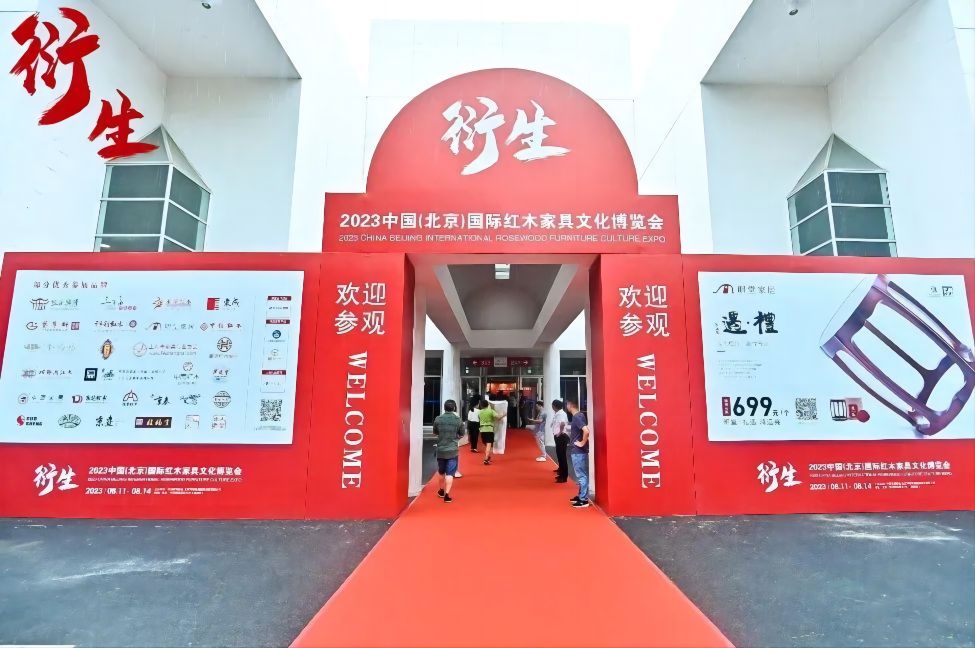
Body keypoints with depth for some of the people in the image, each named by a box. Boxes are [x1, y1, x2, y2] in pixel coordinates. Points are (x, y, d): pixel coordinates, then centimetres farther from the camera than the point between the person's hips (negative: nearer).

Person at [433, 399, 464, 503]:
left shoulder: (438, 419, -5)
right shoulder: (458, 420, -8)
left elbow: (435, 433, 8)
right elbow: (461, 435, 2)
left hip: (440, 450, 2)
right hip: (452, 450, -2)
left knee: (441, 472, 20)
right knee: (450, 473, 1)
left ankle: (442, 490, 36)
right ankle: (447, 494, -5)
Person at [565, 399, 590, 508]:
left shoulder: (577, 417, -19)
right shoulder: (579, 415, 10)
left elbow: (586, 431, -31)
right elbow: (584, 429, 21)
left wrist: (582, 443, -19)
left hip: (578, 451, -10)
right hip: (578, 451, 10)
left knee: (581, 475, -3)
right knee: (582, 475, 17)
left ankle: (584, 500, 4)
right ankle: (581, 496, 27)